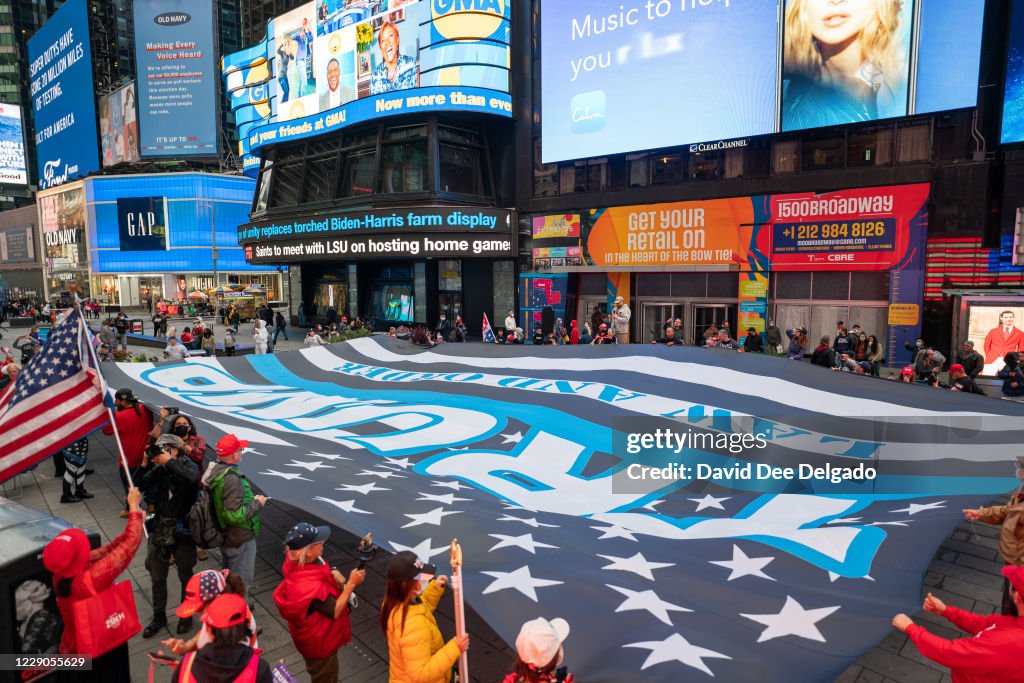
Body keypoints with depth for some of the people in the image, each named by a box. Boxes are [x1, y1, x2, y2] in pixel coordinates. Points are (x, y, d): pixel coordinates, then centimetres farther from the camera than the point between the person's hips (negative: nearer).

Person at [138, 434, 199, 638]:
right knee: (157, 576, 16)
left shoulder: (187, 465, -11)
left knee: (185, 575, 14)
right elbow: (139, 487, -6)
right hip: (160, 529, 4)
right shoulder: (158, 469, 0)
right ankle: (159, 617, 35)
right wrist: (145, 464, -16)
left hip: (182, 529, -4)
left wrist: (169, 461, -30)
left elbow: (192, 478, -33)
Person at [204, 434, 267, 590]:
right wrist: (257, 504, -19)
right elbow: (235, 515, -32)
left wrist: (251, 499, 7)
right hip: (240, 541, -9)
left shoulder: (215, 471, -2)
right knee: (241, 583, 9)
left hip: (225, 536, 9)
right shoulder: (231, 479, -30)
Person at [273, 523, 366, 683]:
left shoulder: (296, 562, -16)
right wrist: (351, 584, -32)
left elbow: (319, 569, 5)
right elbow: (335, 611, -32)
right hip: (319, 641, -8)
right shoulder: (309, 586, -41)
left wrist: (333, 573, -15)